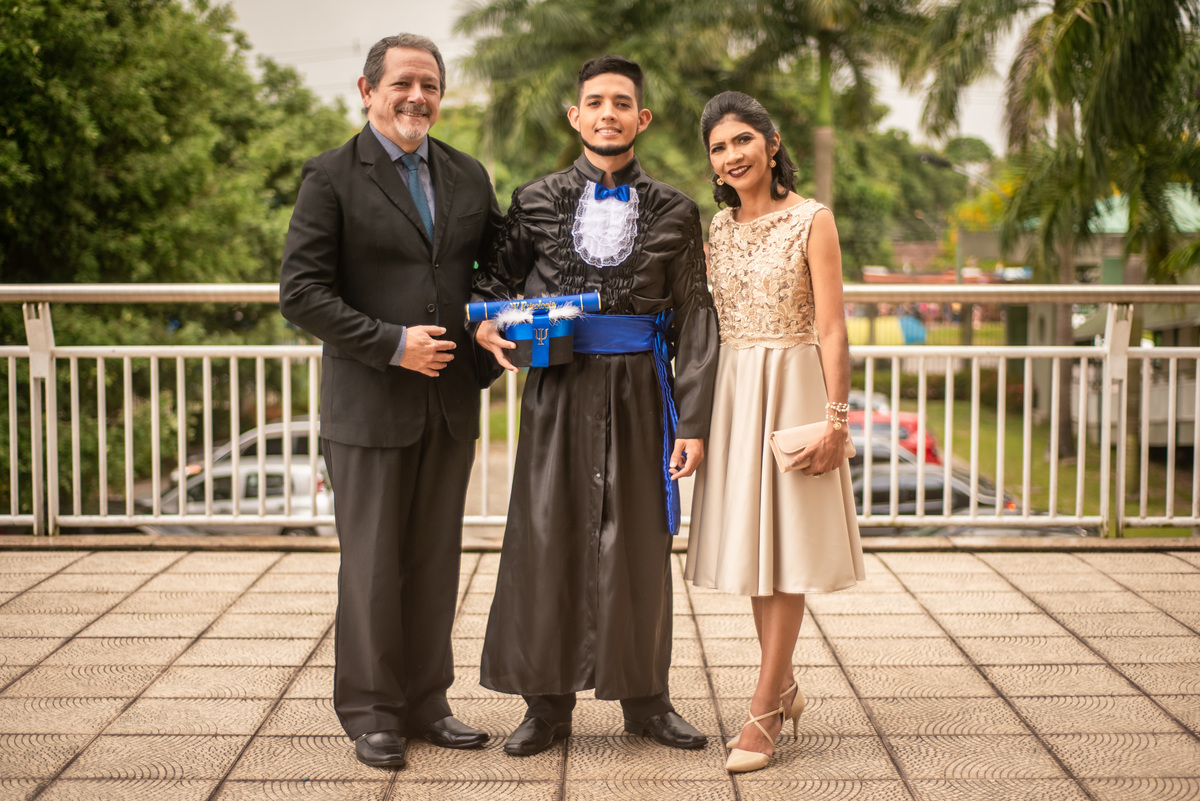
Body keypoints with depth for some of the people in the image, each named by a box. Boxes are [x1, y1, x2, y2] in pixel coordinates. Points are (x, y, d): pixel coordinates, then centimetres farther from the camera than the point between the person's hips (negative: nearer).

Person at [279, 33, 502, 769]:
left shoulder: (469, 177, 10)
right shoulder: (333, 178, -5)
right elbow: (301, 292, -11)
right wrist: (392, 344, -17)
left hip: (451, 401, 5)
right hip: (370, 404, -4)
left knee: (437, 561, 12)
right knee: (373, 565, 3)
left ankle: (426, 703, 24)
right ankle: (372, 713, 17)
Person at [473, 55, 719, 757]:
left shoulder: (674, 213, 4)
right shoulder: (537, 203, 6)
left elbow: (696, 322, 2)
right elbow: (497, 277, 17)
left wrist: (693, 421, -5)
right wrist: (484, 323, -7)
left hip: (639, 393, 0)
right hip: (558, 390, 1)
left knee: (639, 542, 6)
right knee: (547, 538, 3)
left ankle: (646, 699, 21)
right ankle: (549, 704, 16)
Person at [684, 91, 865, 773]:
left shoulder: (811, 220, -6)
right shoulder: (718, 229, 10)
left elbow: (832, 329, -9)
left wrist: (836, 418, -14)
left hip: (793, 389, -5)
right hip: (732, 392, 5)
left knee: (787, 545, -2)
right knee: (752, 540, 9)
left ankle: (764, 712, 1)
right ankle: (784, 686, 25)